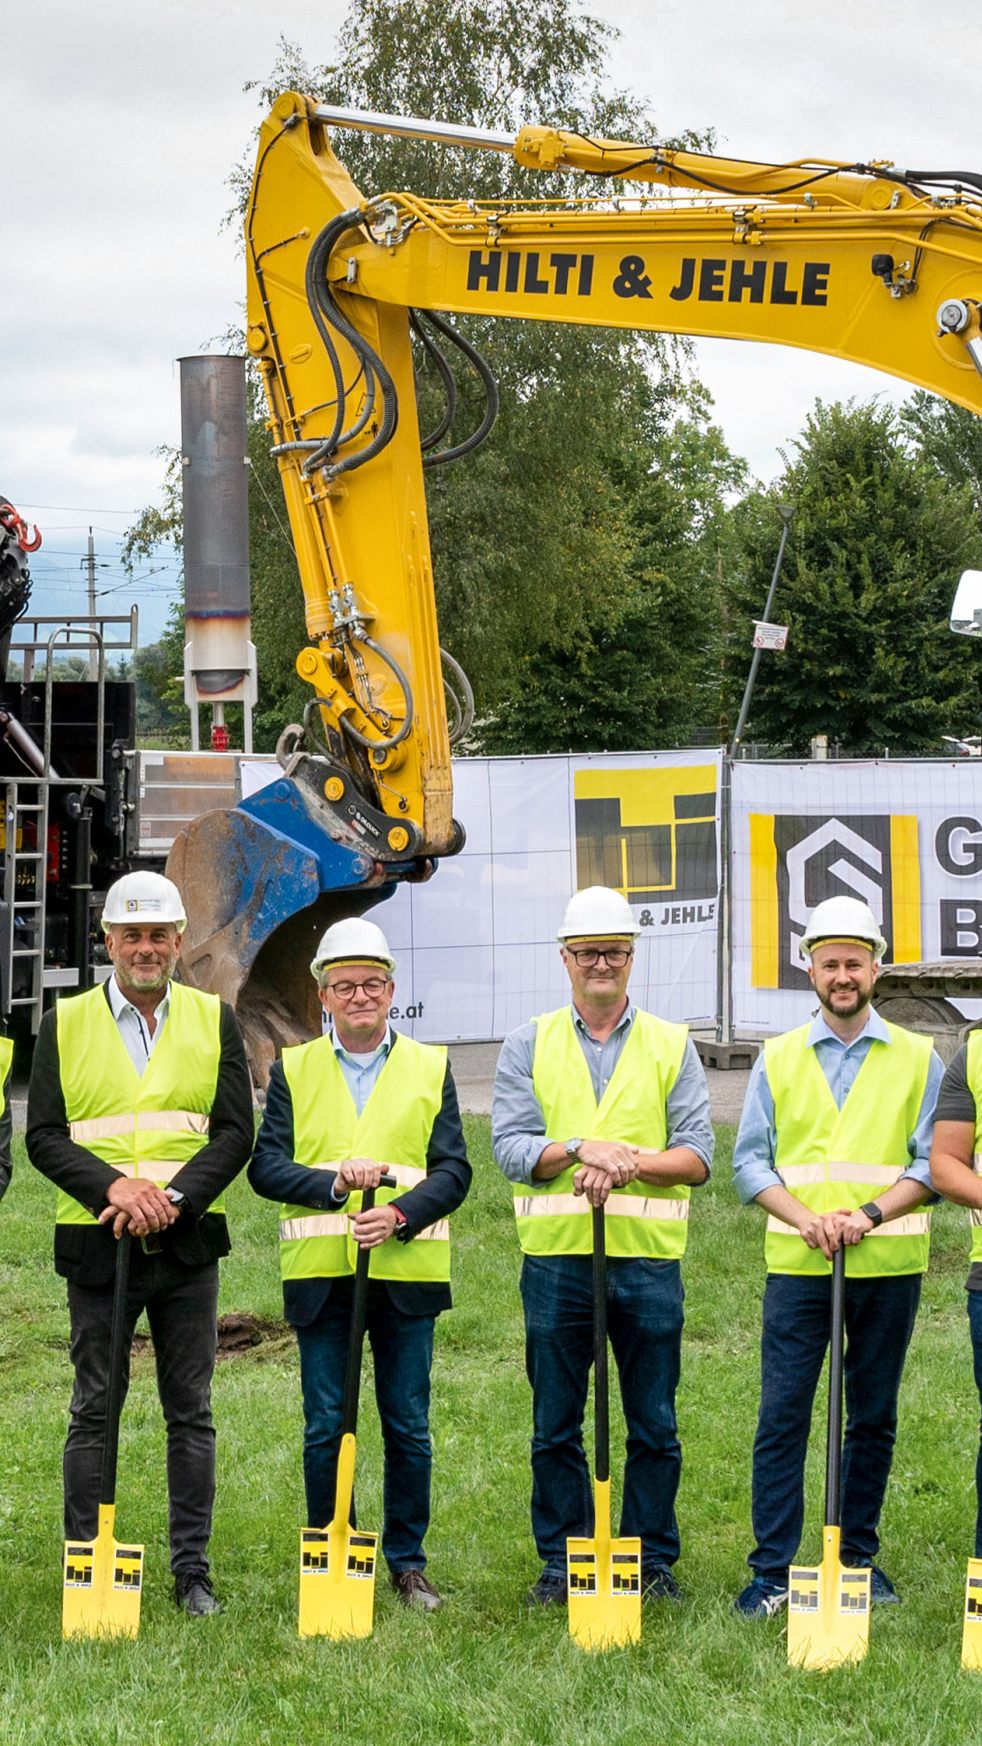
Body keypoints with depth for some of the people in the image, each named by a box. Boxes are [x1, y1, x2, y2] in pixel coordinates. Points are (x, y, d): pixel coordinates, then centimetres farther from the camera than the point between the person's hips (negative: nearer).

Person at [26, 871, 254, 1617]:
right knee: (93, 1410, 3)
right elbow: (44, 1135, -2)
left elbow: (236, 1133, 0)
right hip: (95, 1245, -1)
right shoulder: (65, 1024, 5)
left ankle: (193, 1570, 11)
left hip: (187, 1243, 1)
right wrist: (113, 1188, -18)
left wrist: (173, 1197, -15)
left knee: (191, 1413, 5)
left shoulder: (215, 1020, 7)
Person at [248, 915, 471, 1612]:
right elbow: (266, 1166, 0)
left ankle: (408, 1562, 14)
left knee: (409, 1428, 4)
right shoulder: (293, 1070, 9)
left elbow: (453, 1170, 1)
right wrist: (335, 1182, -16)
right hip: (321, 1274, 0)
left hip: (407, 1271, 0)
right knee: (326, 1428, 3)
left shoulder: (431, 1068, 9)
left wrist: (400, 1213, -15)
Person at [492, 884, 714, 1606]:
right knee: (556, 1426, 5)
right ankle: (561, 1562, 14)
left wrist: (629, 1161, -16)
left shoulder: (672, 1047, 9)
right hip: (556, 1256, 0)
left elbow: (697, 1155, 1)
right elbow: (511, 1147, -3)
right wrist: (583, 1149, -19)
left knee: (654, 1425, 3)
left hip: (648, 1257, 0)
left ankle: (654, 1561, 14)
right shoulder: (529, 1046, 9)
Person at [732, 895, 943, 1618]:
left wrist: (869, 1214, -15)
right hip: (798, 1264, 0)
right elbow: (750, 1160, 5)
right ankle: (772, 1570, 0)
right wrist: (805, 1218, -11)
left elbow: (931, 1163, 0)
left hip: (888, 1266, 0)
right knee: (783, 1416, -4)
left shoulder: (917, 1058, 6)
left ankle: (859, 1558, 18)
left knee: (874, 1418, 7)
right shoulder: (779, 1059, 9)